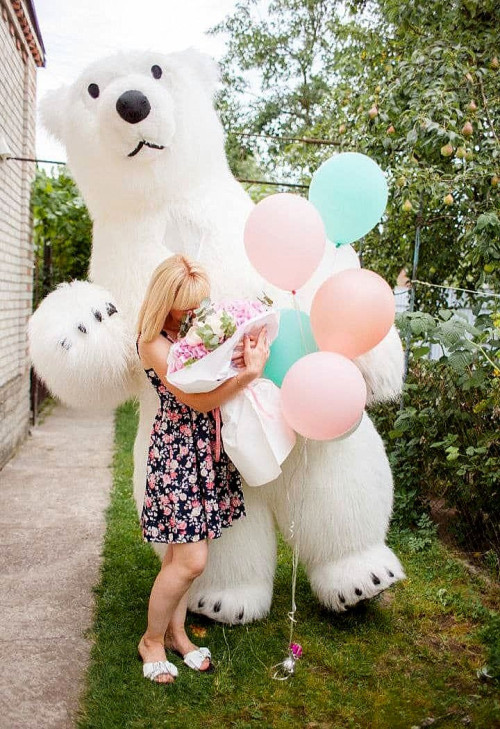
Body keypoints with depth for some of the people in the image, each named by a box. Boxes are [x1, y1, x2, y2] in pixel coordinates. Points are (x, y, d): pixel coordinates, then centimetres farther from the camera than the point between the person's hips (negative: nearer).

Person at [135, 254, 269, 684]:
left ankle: (176, 631, 32)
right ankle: (152, 641, 19)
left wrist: (244, 356, -11)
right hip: (176, 449, -7)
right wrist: (248, 374, -30)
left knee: (183, 549, 15)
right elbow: (198, 400, -20)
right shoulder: (154, 342, -16)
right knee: (191, 560, -4)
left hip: (208, 446, 7)